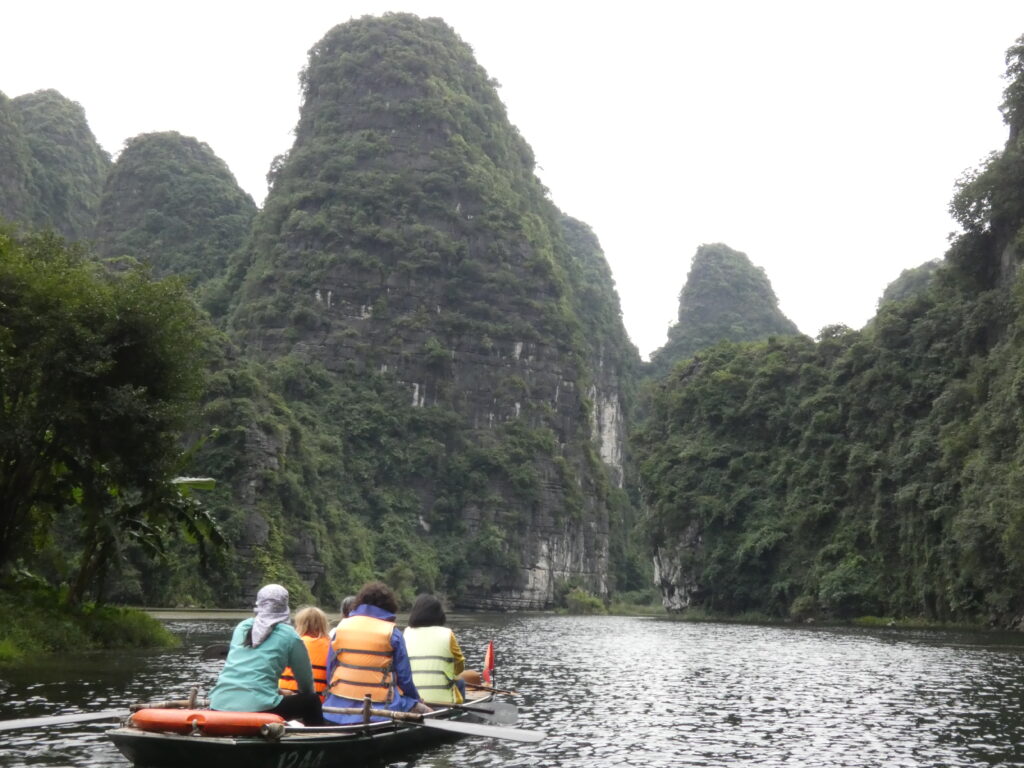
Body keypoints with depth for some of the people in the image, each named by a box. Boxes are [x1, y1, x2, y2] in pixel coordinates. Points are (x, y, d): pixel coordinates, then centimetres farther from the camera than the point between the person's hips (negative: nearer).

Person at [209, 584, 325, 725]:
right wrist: (307, 695, 34)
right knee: (312, 701, 15)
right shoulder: (289, 634, 4)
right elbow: (306, 680, 12)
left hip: (218, 708, 5)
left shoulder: (241, 627, 17)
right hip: (258, 707, -5)